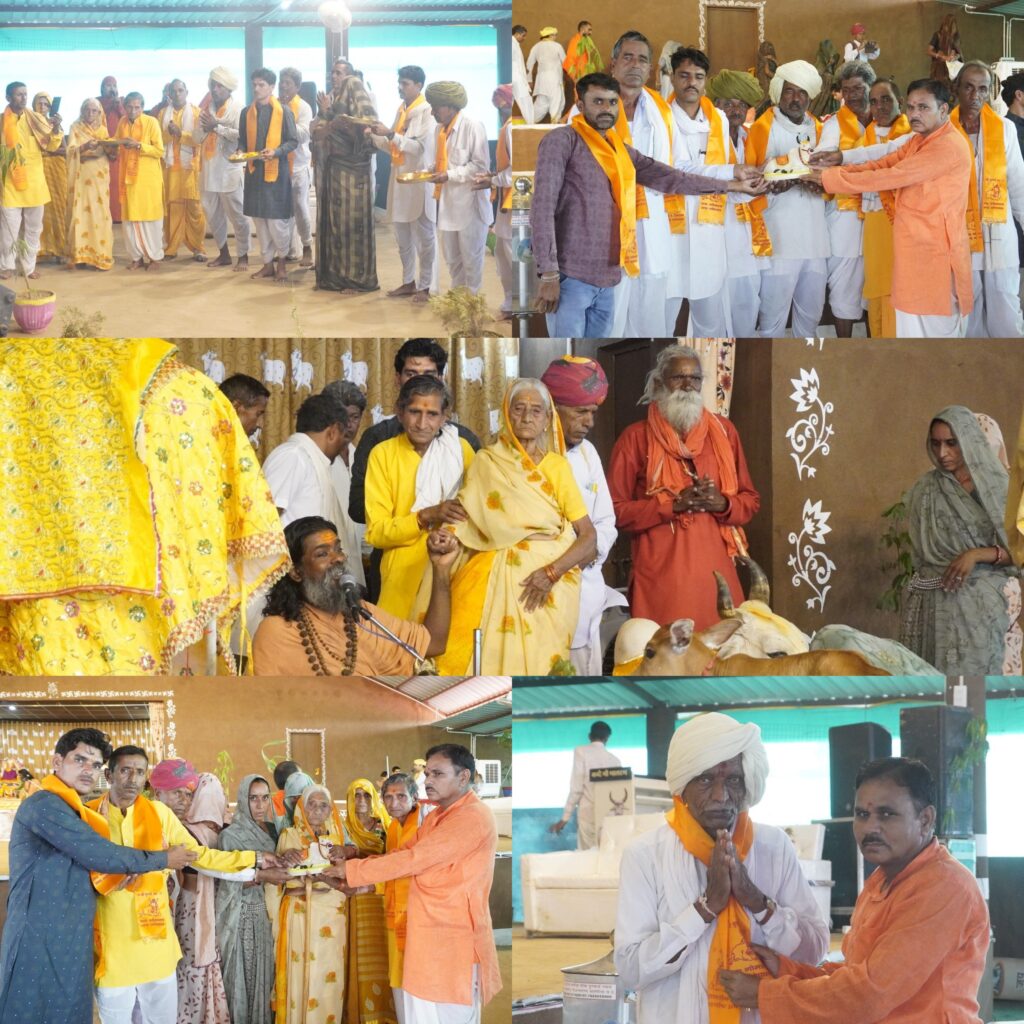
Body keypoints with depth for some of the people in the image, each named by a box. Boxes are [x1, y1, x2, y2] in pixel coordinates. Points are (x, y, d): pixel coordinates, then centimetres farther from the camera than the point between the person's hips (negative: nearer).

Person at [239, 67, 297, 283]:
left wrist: (275, 152, -19)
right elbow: (243, 141, 16)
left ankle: (281, 261, 13)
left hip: (277, 171, -5)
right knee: (259, 219, 7)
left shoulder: (284, 112, -3)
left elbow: (293, 141, -4)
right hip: (254, 171, 5)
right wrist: (241, 152, -5)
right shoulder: (247, 113, 9)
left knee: (277, 220, -6)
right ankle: (268, 263, 16)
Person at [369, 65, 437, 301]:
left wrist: (390, 134, -25)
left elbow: (419, 147, -19)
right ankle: (409, 282, 22)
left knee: (423, 236, -1)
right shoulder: (401, 110, 13)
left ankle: (426, 286, 4)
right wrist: (375, 136, 1)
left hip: (419, 182, -8)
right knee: (402, 235, 13)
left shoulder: (426, 112, -10)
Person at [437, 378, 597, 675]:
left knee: (537, 663, -9)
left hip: (551, 585, 0)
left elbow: (588, 537, 3)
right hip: (496, 581, 0)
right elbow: (466, 523, 9)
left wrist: (551, 572, -11)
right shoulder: (486, 463, 11)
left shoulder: (557, 466, 9)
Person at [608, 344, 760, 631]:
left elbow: (751, 501, 15)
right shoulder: (635, 438, 1)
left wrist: (722, 503, -8)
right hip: (660, 572, -3)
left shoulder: (723, 432, 12)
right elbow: (615, 510, -2)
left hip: (717, 569, 3)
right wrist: (674, 504, -13)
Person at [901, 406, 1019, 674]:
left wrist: (977, 554, -14)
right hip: (932, 604, 2)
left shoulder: (998, 488, 1)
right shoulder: (924, 490, 7)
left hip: (981, 604, -2)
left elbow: (1016, 551, -1)